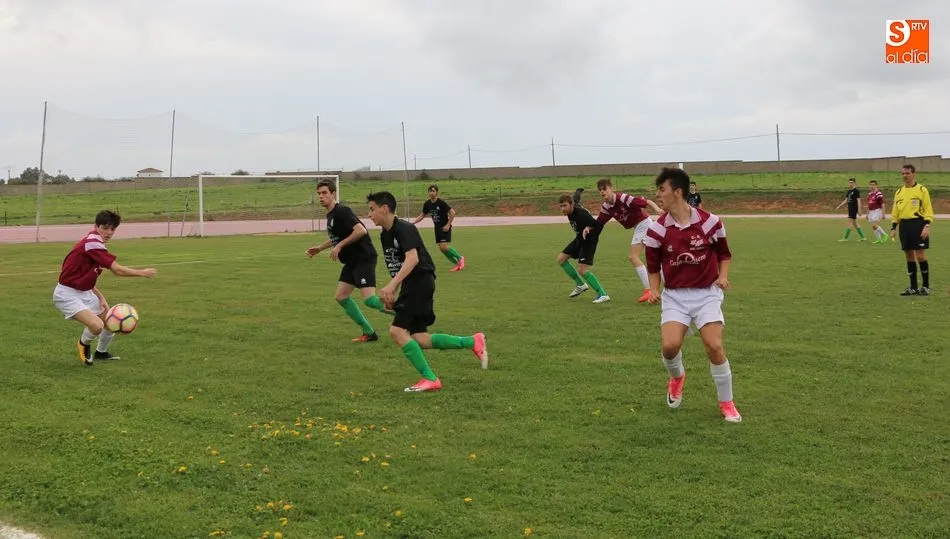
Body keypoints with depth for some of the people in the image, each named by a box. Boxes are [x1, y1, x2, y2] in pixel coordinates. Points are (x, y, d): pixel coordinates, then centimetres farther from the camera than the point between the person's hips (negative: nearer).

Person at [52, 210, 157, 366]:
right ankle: (84, 344, 7)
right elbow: (118, 270, -24)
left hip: (84, 292, 10)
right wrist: (143, 273, -11)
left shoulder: (95, 242, 8)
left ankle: (101, 352, 44)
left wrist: (100, 296, 2)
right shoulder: (92, 243, -23)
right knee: (97, 325, -27)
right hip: (67, 294, -10)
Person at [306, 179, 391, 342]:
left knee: (369, 299, -19)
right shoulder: (330, 214, 14)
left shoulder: (341, 211, -16)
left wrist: (339, 246, -21)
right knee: (341, 297, 7)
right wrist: (319, 248, 22)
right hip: (352, 260, 10)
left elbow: (361, 231, -28)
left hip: (364, 258, -10)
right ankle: (369, 332, 15)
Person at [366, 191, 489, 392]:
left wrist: (391, 285, -33)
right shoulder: (385, 235, 15)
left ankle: (430, 379, -6)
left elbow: (412, 259, -27)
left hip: (421, 281, -9)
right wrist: (393, 293, 15)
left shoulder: (403, 228, -14)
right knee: (419, 339, 4)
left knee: (397, 331, -14)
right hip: (410, 285, 9)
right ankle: (473, 342, 15)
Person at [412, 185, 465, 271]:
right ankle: (457, 264, 16)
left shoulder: (441, 203, -17)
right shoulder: (427, 204, 1)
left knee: (444, 247, -18)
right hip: (437, 228, 7)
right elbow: (422, 215, 13)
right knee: (441, 248, 4)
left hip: (445, 228, -7)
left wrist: (448, 225, -19)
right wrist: (413, 223, 3)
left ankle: (460, 258, 4)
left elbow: (452, 212, -17)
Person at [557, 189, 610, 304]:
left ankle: (603, 295, -14)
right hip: (579, 239, 10)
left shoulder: (580, 214, -34)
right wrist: (579, 191, 37)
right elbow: (576, 196, 16)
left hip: (588, 241, -10)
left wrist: (593, 237, -26)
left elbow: (599, 225, -36)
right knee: (561, 259, 10)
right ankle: (580, 285, 21)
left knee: (582, 270, -19)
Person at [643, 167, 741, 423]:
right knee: (670, 345, -19)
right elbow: (653, 267, 7)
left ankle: (727, 403, 7)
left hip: (706, 293, -1)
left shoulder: (710, 222, -8)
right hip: (675, 295, 1)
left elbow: (724, 254, 9)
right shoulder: (657, 229, -5)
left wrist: (723, 276, -8)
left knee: (714, 346, -15)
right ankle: (677, 377, 19)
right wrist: (654, 290, -10)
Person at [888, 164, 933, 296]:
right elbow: (895, 212, 17)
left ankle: (926, 286, 5)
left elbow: (928, 210, -5)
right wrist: (893, 228, 10)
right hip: (904, 225, 5)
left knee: (920, 255, -7)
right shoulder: (899, 192, 14)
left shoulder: (922, 190, -1)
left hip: (918, 224, -5)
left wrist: (927, 226, -14)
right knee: (909, 256, 7)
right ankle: (913, 287, 14)